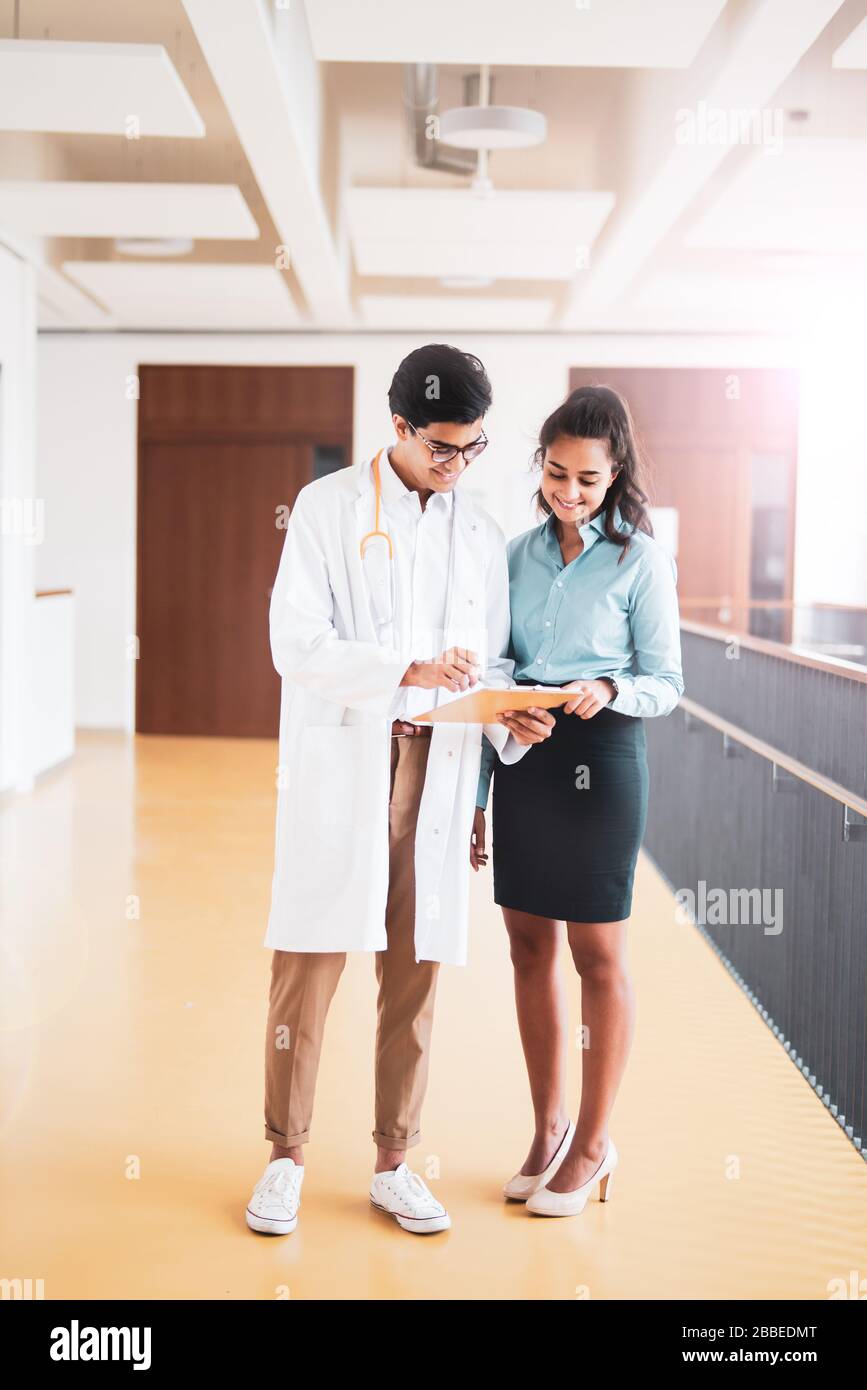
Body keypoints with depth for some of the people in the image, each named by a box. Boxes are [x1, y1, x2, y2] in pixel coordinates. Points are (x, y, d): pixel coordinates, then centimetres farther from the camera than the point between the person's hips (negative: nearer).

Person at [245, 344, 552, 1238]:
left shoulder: (481, 534, 13)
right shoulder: (328, 507, 1)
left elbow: (492, 659, 14)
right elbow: (295, 643, -9)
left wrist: (513, 718, -8)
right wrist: (406, 672, -22)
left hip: (434, 770, 3)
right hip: (339, 766, -3)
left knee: (415, 972, 7)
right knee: (310, 963, -1)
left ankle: (394, 1164, 19)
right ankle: (286, 1155, 15)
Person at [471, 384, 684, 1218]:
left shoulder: (639, 559, -4)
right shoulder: (519, 554, 8)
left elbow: (666, 683, -3)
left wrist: (611, 692, -25)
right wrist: (477, 793, 10)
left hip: (601, 758, -4)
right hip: (521, 760, 5)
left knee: (598, 953, 4)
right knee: (529, 946, 10)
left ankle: (593, 1142, 17)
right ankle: (549, 1127, 25)